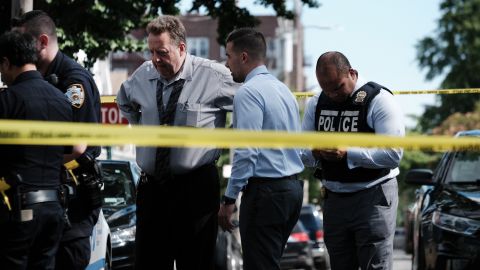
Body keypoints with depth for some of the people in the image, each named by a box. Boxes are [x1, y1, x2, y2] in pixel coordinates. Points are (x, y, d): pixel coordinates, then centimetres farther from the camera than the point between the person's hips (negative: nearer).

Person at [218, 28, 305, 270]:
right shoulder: (283, 89, 17)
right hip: (293, 186, 9)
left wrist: (229, 199, -16)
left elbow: (247, 151, -19)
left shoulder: (249, 92, -12)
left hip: (265, 191, -9)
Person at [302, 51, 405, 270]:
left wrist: (347, 154, -25)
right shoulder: (316, 104, 10)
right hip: (334, 199, 6)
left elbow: (393, 154, -18)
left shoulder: (378, 100, -10)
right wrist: (315, 153, -12)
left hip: (373, 197, -6)